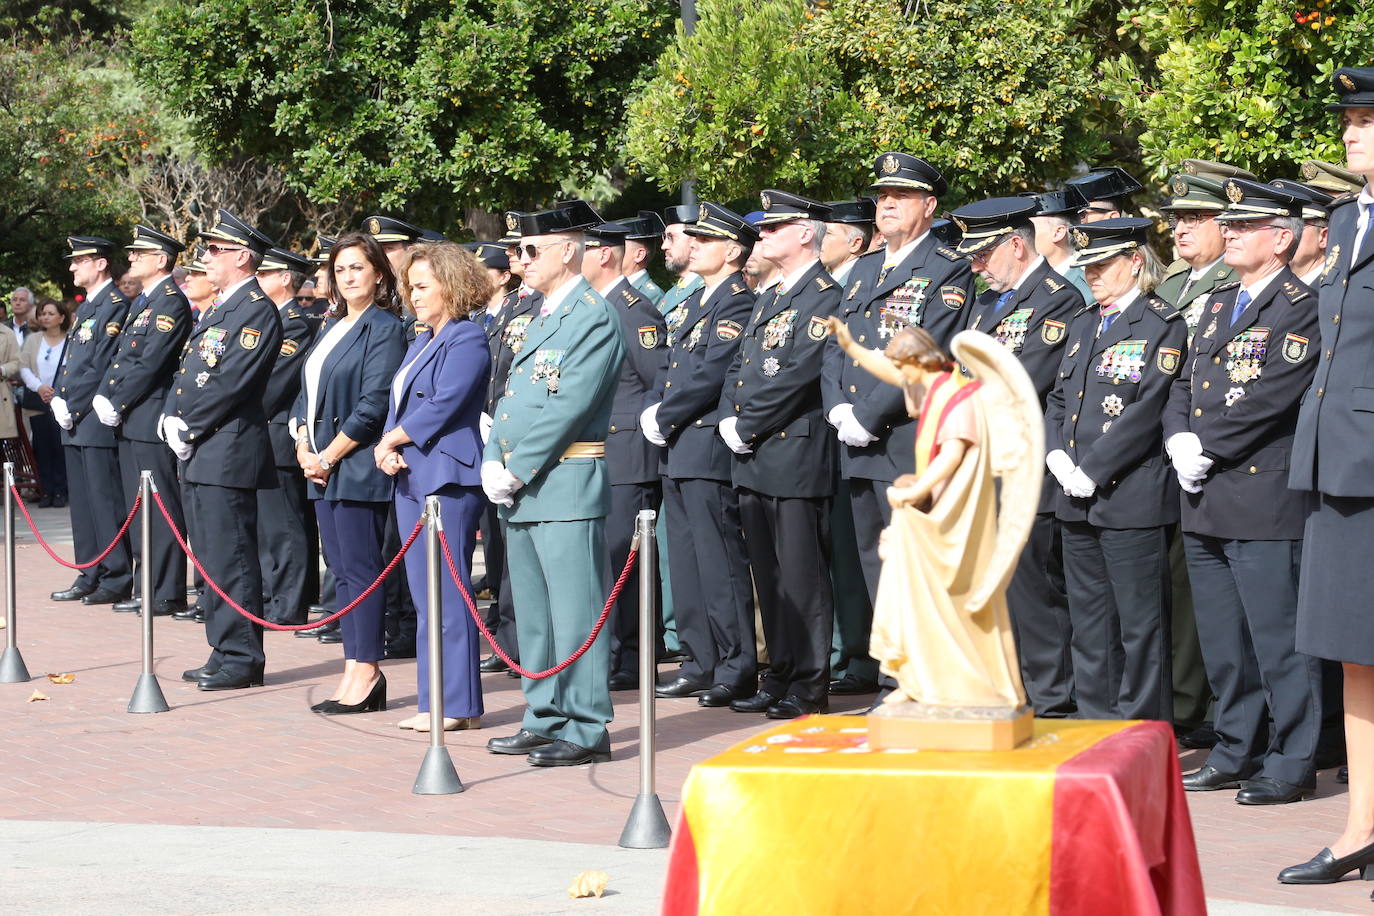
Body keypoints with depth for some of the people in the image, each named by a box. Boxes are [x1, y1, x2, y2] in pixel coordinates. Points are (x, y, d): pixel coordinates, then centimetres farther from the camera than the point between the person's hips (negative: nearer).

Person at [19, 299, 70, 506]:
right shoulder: (33, 340, 11)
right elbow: (24, 367, 4)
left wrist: (58, 392, -16)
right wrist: (39, 387, -11)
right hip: (38, 403, 3)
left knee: (60, 447, -4)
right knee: (42, 448, 3)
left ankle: (60, 491, 3)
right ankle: (47, 491, 9)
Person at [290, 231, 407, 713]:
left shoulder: (385, 328, -9)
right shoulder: (332, 326, 17)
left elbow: (373, 406, -16)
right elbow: (308, 393, 18)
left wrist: (329, 456, -14)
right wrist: (304, 447, 2)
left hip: (358, 466, -9)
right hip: (321, 465, 9)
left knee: (360, 569, -6)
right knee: (341, 569, 9)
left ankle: (367, 674, -1)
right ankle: (354, 670, 14)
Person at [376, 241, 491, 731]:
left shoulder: (467, 341, -8)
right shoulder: (422, 343, 20)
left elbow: (443, 406, -18)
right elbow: (399, 405, 18)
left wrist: (392, 439, -7)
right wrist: (389, 451, -2)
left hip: (447, 479, -9)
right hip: (412, 480, 9)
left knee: (448, 594, -8)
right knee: (425, 596, 9)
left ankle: (459, 705, -4)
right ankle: (435, 700, 13)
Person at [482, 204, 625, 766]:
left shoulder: (593, 318, -10)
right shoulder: (541, 316, 19)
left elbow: (568, 407, -17)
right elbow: (511, 398, 19)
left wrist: (516, 470, -14)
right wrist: (493, 463, 4)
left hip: (565, 484, -9)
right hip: (522, 488, 10)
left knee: (574, 610, -7)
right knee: (533, 611, 13)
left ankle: (586, 730, -3)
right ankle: (545, 720, 21)